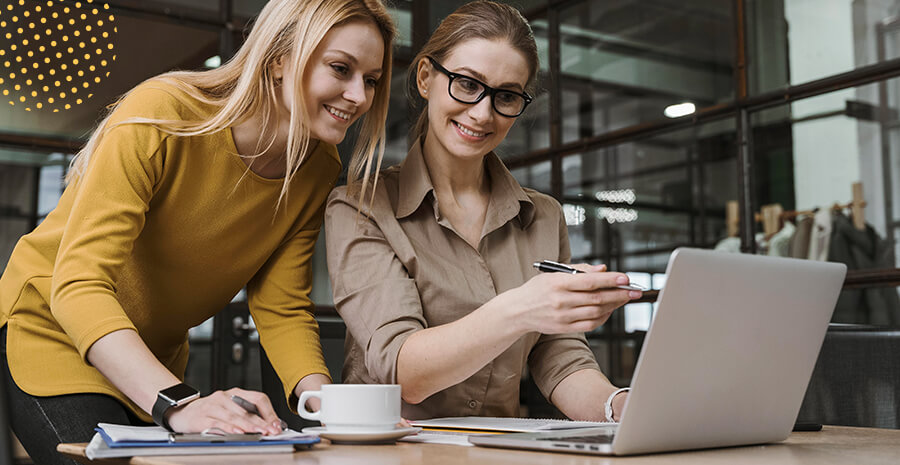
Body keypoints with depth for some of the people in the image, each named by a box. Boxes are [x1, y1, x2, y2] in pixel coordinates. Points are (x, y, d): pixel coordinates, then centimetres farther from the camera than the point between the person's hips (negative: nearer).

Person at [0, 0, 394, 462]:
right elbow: (78, 285, -34)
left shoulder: (319, 169, -9)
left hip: (156, 359, 6)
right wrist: (177, 403, -48)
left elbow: (282, 310, -11)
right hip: (49, 327, -5)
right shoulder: (160, 116, -28)